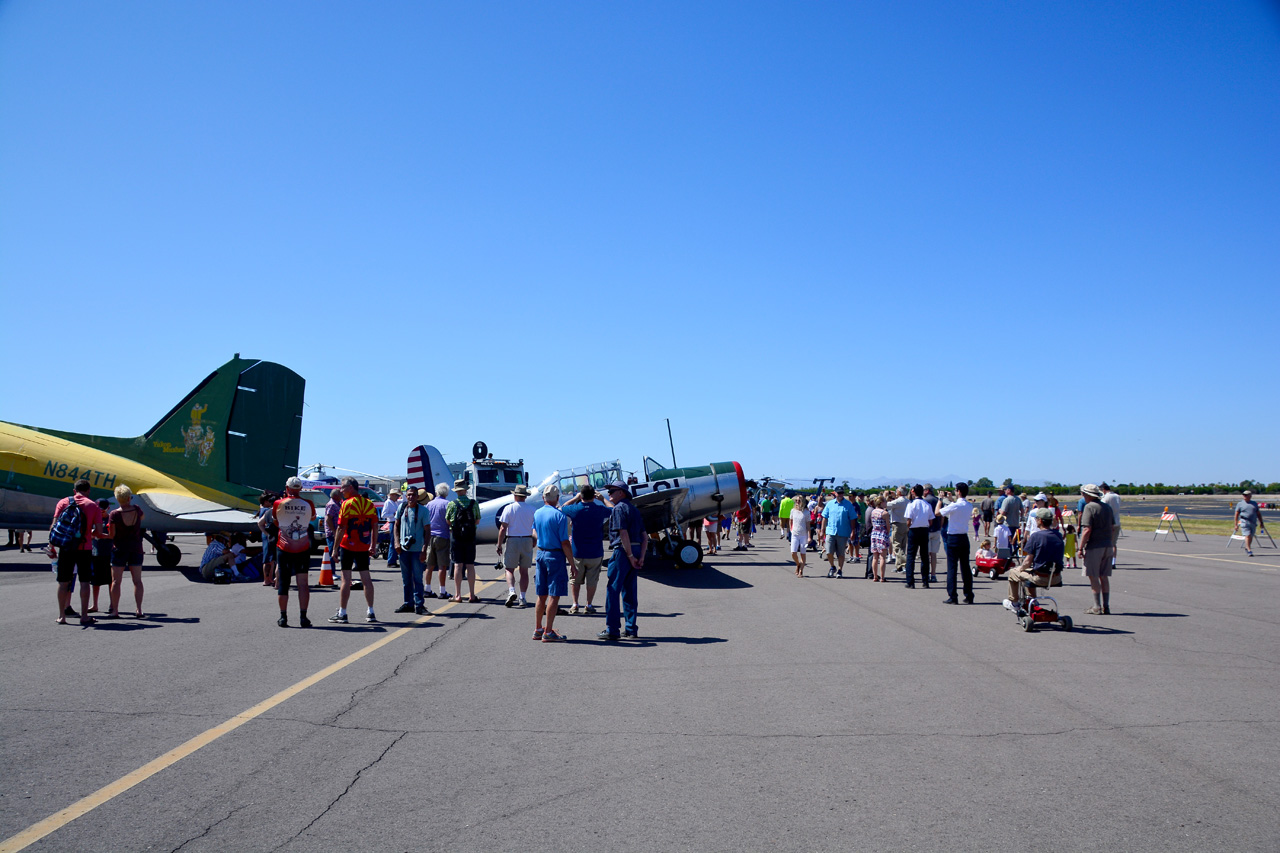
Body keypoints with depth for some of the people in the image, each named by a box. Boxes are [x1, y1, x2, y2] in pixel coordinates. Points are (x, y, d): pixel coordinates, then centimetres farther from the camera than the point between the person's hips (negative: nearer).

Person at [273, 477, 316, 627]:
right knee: (303, 584, 3)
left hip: (283, 549, 0)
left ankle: (283, 617, 13)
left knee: (283, 583, 9)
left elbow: (275, 523, 12)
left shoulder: (278, 504, -5)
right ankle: (303, 618, 0)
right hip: (303, 549, 0)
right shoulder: (308, 504, -5)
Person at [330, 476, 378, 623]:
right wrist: (372, 546, 14)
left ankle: (342, 613, 4)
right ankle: (370, 613, 12)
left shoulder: (347, 504, -10)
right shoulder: (369, 504, 6)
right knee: (366, 578, 9)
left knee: (346, 579, 0)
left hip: (348, 546, -5)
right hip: (364, 547, 5)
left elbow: (341, 529, -12)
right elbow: (375, 527, 7)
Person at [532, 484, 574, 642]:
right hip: (555, 556, -7)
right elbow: (565, 543, -14)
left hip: (540, 554, 7)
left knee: (542, 596, 15)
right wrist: (572, 564, -9)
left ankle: (537, 630, 21)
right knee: (554, 595, -2)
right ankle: (548, 633, -1)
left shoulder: (537, 514, 7)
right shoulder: (560, 516, -13)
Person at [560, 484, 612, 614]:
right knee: (592, 580, 10)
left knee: (576, 579, 14)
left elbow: (562, 508, 12)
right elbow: (613, 509, 11)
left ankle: (575, 605, 14)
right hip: (595, 553, 0)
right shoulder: (600, 510, -10)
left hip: (577, 553, 1)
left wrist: (575, 498, 16)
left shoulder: (575, 509, -11)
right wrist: (602, 499, 18)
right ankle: (589, 605, 12)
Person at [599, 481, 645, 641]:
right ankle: (631, 628, 17)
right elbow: (644, 536, 14)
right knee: (630, 590, 13)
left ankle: (612, 629, -5)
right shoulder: (634, 509, 18)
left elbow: (623, 534, -19)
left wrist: (630, 556, -17)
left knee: (613, 590, -4)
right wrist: (641, 557, 8)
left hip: (623, 551, -9)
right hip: (636, 551, 9)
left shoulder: (619, 508, -9)